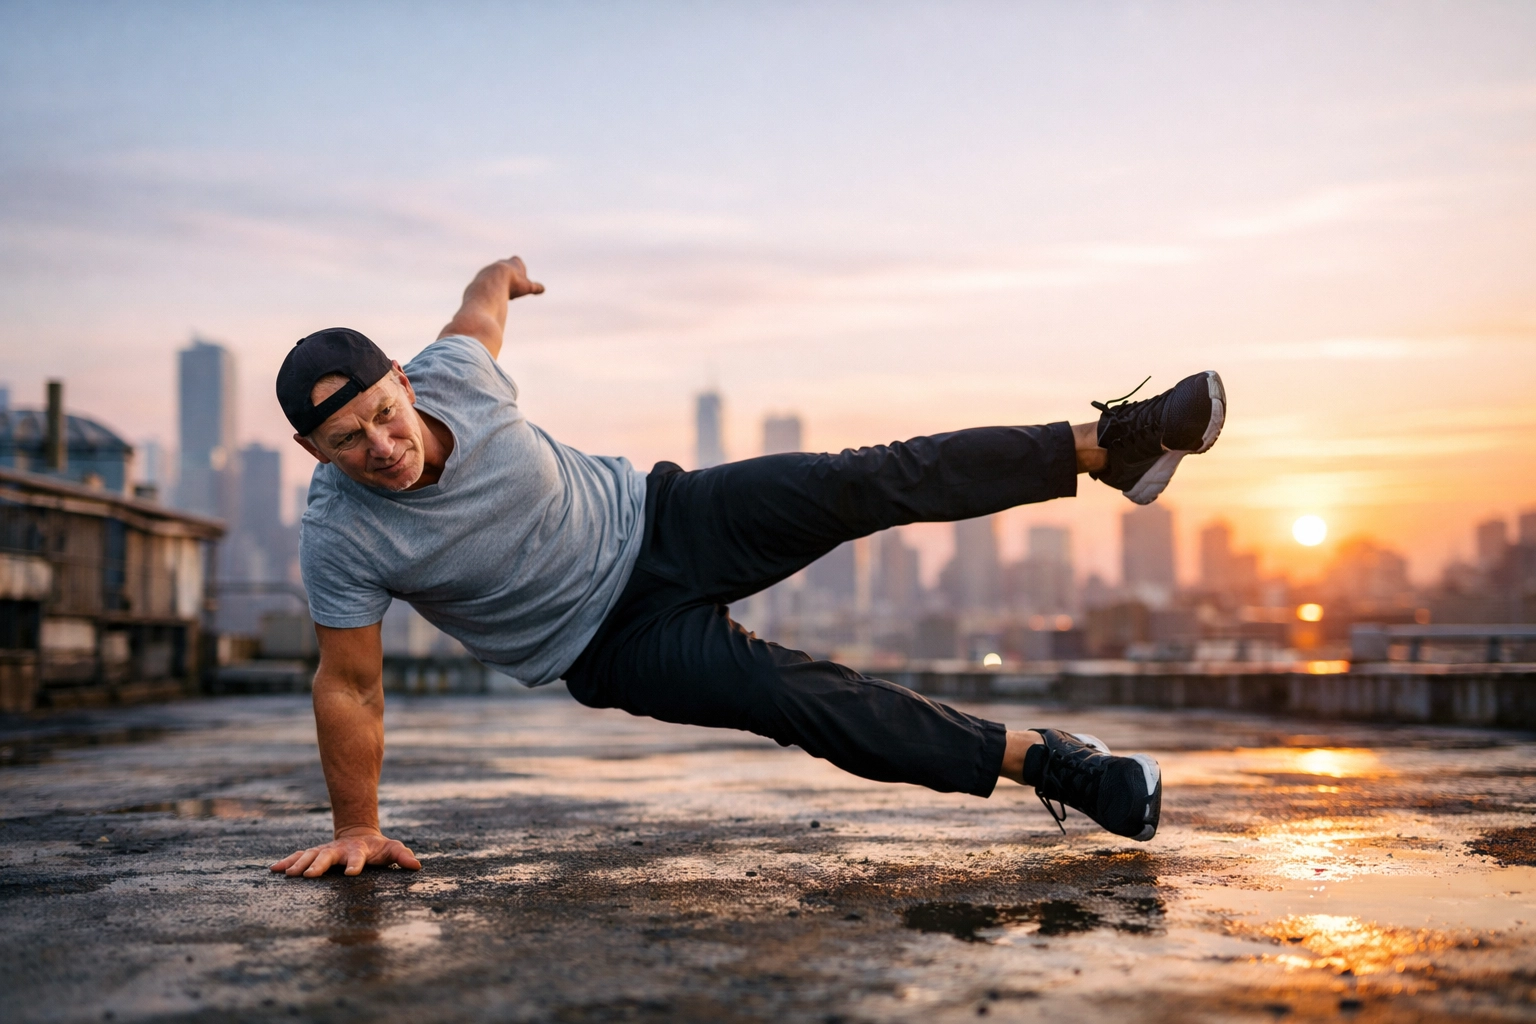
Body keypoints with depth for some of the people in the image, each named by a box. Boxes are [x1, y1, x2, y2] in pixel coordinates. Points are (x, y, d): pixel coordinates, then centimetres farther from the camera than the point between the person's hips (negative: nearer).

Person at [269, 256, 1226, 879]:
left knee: (863, 484, -16)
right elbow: (350, 688, -12)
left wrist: (503, 276, 32)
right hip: (616, 643, -2)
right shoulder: (341, 537, -22)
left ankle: (1107, 443, -7)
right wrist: (356, 827, -7)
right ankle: (1037, 758, -13)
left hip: (657, 516, 3)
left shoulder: (455, 370, -15)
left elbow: (483, 295, 9)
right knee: (789, 690, -23)